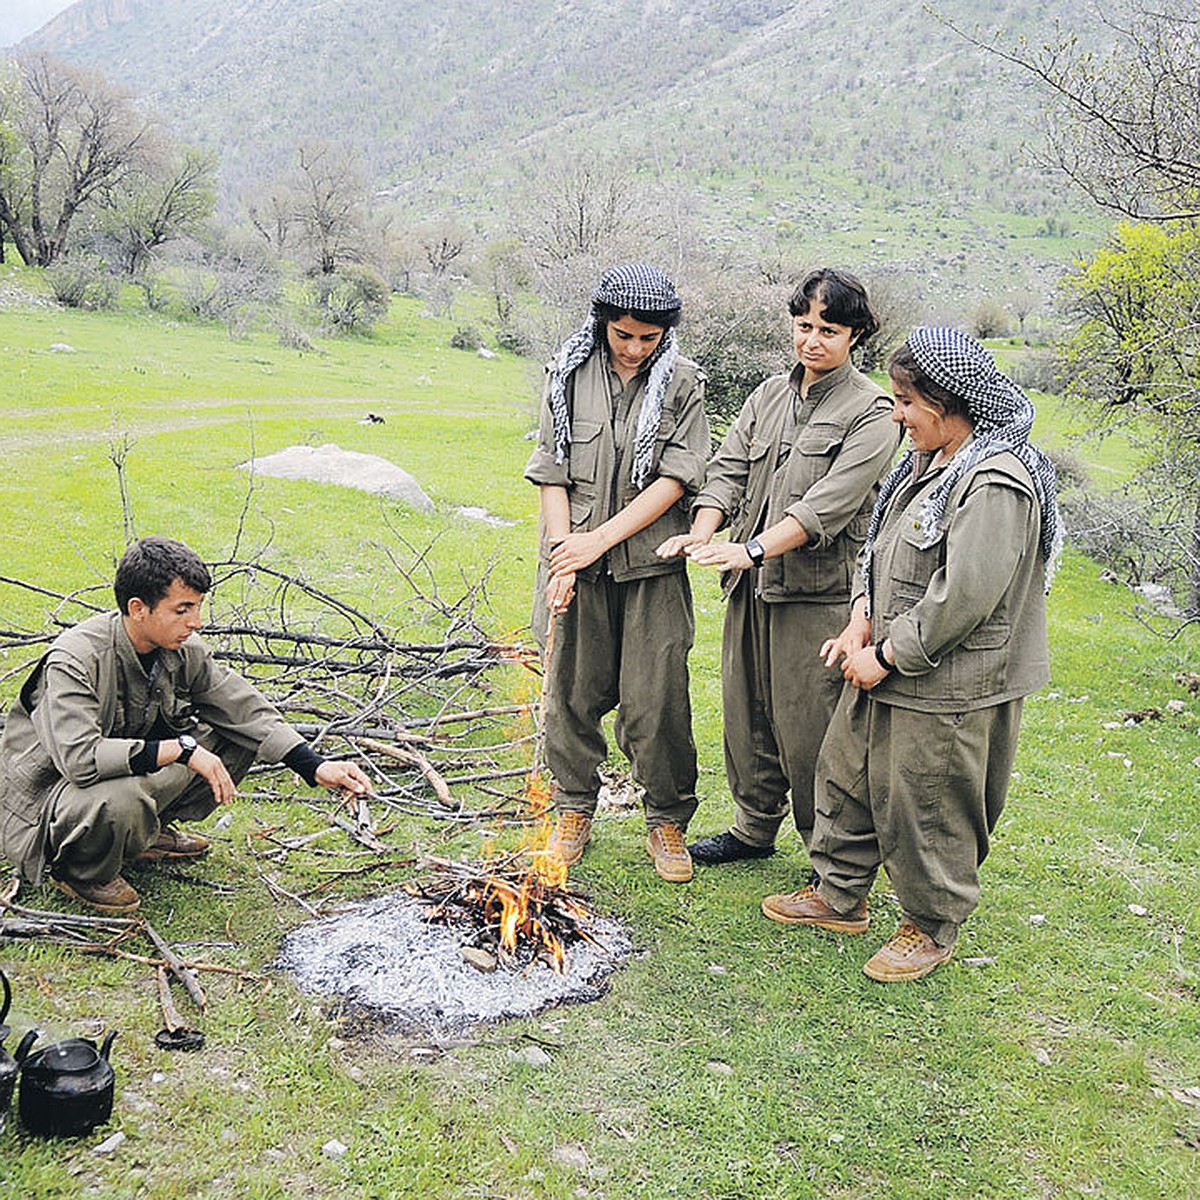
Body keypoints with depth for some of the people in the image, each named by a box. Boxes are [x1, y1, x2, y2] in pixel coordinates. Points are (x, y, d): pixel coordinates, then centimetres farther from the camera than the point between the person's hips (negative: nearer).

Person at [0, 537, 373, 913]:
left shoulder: (185, 650, -10)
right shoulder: (75, 660, -28)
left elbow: (248, 712, -4)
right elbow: (79, 758, -38)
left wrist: (317, 768, -13)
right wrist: (180, 750, -35)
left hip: (132, 774, 7)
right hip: (50, 794, -6)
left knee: (235, 739, -6)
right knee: (121, 799, -40)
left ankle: (150, 830, 8)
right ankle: (84, 871, -6)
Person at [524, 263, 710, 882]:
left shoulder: (682, 381, -1)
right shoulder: (569, 375, 3)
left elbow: (675, 478, -7)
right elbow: (552, 471, 2)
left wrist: (600, 539, -13)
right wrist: (563, 555, -9)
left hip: (651, 563, -1)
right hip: (577, 557, 2)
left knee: (655, 700, 0)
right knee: (572, 689, 9)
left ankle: (668, 820, 19)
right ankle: (575, 809, 28)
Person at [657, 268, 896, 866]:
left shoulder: (870, 413, -7)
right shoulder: (769, 395, 13)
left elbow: (828, 503, -18)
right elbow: (729, 467, 6)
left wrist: (753, 548, -28)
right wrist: (702, 534, -13)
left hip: (815, 593, -6)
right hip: (751, 587, 6)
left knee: (807, 731, -1)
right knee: (747, 715, 17)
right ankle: (754, 828, 36)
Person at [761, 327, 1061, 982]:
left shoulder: (995, 485, -23)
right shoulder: (927, 462, 8)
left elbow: (964, 597, -27)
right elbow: (880, 548, 14)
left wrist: (886, 657, -19)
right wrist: (860, 623, -1)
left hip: (946, 691, -10)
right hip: (885, 669, 10)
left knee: (928, 809, 6)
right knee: (847, 776, 20)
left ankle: (931, 928, 28)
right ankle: (838, 896, 38)